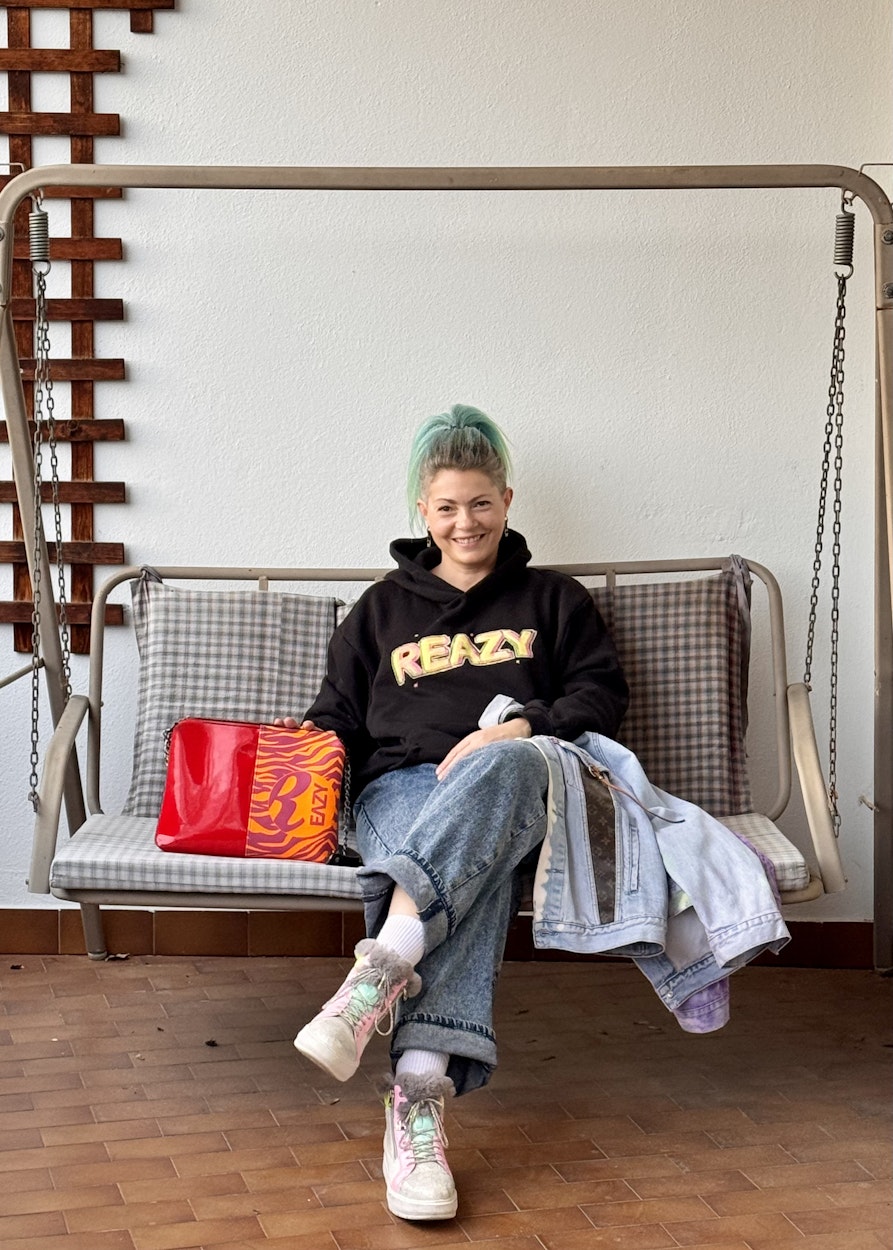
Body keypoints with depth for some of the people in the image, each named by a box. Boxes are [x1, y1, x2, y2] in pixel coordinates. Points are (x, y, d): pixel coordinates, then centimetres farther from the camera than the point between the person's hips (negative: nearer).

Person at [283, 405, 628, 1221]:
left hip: (514, 784, 0)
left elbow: (602, 695, 12)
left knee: (504, 762, -42)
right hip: (403, 788, 1)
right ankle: (422, 1094, -56)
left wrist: (524, 726, -7)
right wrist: (309, 741, 1)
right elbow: (340, 715, 26)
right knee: (475, 857, -39)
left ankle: (383, 967, -59)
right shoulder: (383, 608, 28)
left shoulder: (553, 600, 25)